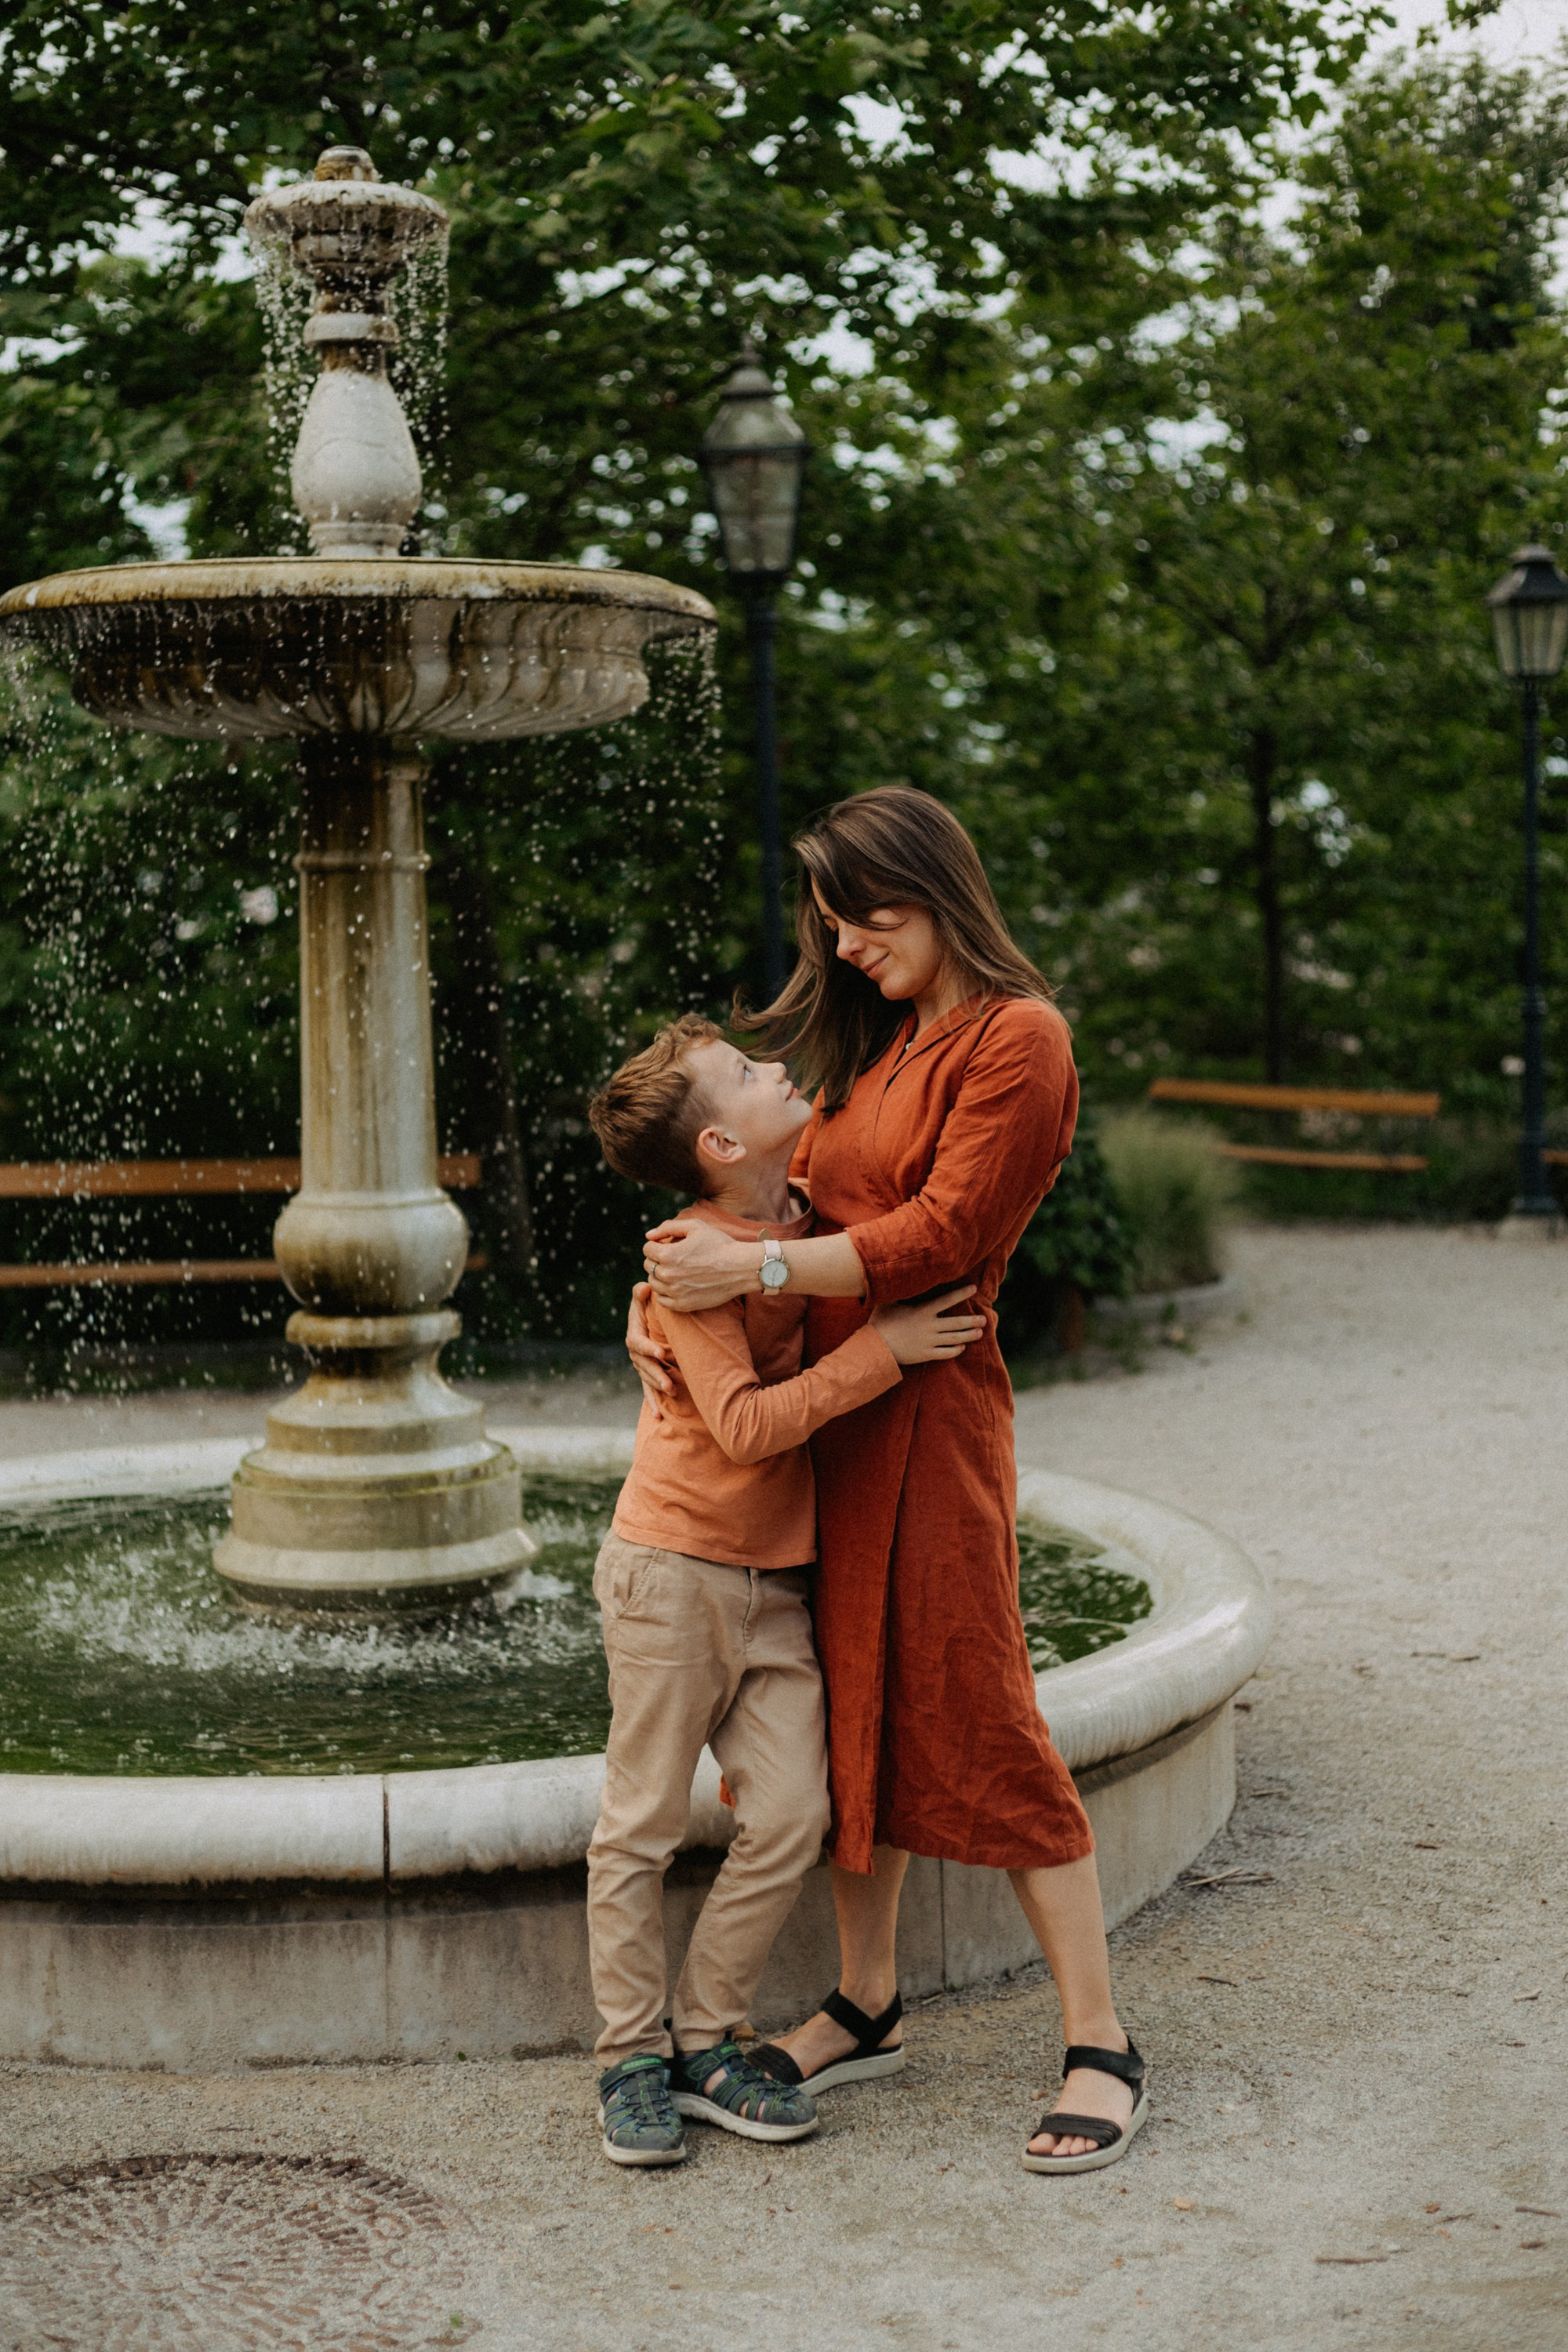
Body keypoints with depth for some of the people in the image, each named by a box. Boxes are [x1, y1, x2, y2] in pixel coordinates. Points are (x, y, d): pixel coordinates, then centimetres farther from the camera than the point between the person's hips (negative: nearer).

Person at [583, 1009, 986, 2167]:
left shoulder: (807, 1211, 4)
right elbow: (747, 1425, -23)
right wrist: (879, 1347, -20)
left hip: (775, 1578, 6)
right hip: (673, 1565, -6)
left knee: (792, 1816, -1)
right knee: (644, 1826, 3)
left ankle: (706, 2044, 13)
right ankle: (633, 2061, 15)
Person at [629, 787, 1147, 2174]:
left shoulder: (1018, 1037, -7)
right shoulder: (878, 1044, 19)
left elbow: (937, 1235, -16)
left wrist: (753, 1270, -18)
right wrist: (667, 1293, 0)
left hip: (927, 1414, -8)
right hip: (827, 1410, 8)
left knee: (977, 1720, -6)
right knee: (853, 1709, 12)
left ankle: (1101, 2047, 3)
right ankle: (866, 2008, 25)